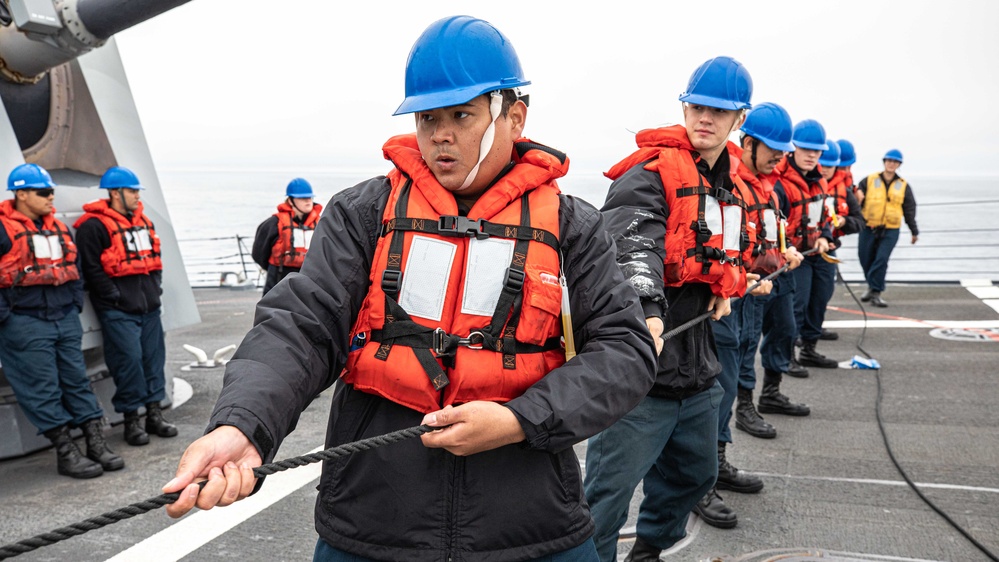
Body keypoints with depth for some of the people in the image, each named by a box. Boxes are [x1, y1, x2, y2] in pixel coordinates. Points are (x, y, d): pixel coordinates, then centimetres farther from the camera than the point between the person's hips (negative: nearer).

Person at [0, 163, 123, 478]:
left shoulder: (57, 227, 14)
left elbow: (73, 266, 23)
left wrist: (76, 303, 14)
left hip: (65, 319, 6)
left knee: (77, 381, 8)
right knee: (43, 390, -1)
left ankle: (97, 445, 12)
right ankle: (66, 455, 5)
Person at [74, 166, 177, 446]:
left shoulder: (142, 221, 16)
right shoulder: (94, 225, -8)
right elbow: (91, 268, -11)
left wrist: (155, 288, 13)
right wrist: (115, 297, -13)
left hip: (149, 306, 7)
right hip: (119, 311, -7)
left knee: (154, 358, 9)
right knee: (129, 360, -8)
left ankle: (154, 414, 19)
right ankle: (131, 420, 5)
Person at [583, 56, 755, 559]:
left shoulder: (733, 185, 13)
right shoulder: (649, 172, -14)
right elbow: (633, 246, -31)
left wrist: (726, 287, 15)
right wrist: (647, 312, -47)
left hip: (697, 366, 9)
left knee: (695, 474, 25)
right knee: (609, 490, -6)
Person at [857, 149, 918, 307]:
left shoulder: (903, 186, 9)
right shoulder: (869, 181, 3)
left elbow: (909, 210, 14)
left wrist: (914, 231, 14)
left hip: (890, 230, 0)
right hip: (868, 228, 0)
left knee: (881, 260, -12)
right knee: (866, 259, 7)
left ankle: (875, 292, -4)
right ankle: (872, 286, 32)